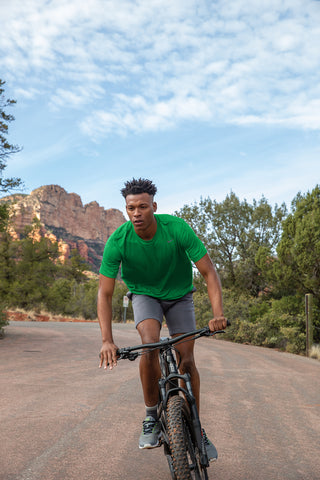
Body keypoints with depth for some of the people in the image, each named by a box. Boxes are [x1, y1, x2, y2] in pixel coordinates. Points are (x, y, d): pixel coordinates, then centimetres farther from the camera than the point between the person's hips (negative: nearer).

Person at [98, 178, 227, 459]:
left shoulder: (177, 228, -28)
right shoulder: (118, 241, -25)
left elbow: (209, 272, -25)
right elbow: (105, 294, -23)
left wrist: (218, 314, -38)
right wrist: (107, 340, -33)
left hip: (179, 294, 1)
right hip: (144, 295, 0)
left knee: (187, 360, -6)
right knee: (150, 344, -28)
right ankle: (152, 417, -8)